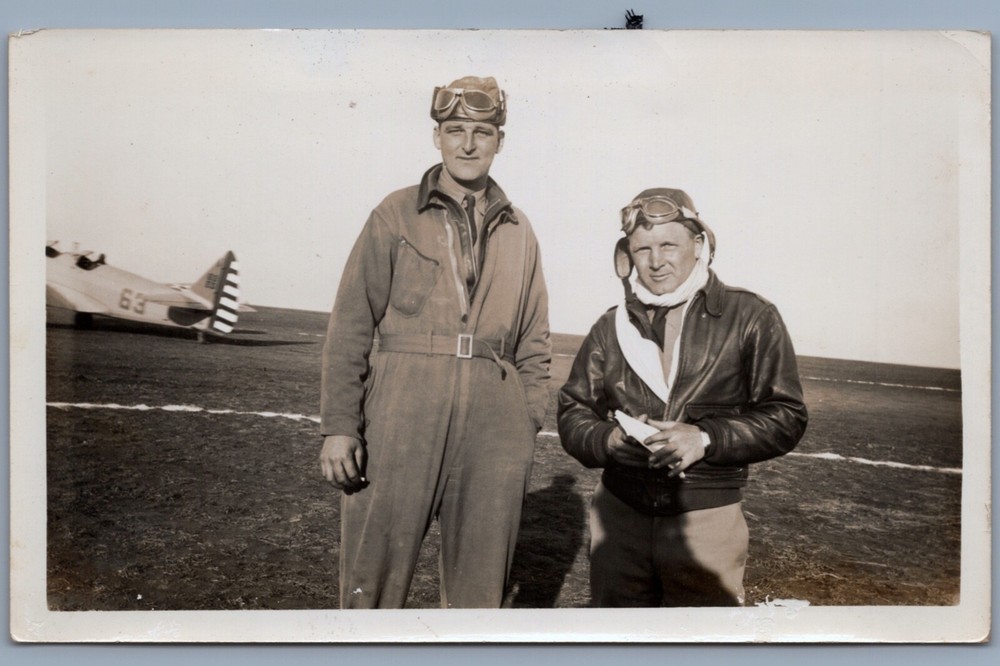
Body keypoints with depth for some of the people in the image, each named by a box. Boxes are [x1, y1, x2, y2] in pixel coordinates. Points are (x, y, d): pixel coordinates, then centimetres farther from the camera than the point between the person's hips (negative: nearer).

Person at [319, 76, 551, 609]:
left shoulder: (519, 233, 15)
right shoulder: (396, 215, 5)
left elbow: (533, 345, 16)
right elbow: (350, 326, 0)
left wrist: (529, 427, 10)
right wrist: (340, 425, -6)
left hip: (493, 424, 3)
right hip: (402, 412, -2)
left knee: (480, 587, 12)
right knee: (373, 576, 4)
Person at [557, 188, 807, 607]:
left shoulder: (750, 318, -2)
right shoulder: (612, 327, 7)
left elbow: (786, 416, -3)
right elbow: (573, 411, 8)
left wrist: (707, 438, -17)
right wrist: (608, 439, -14)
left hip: (706, 519, -3)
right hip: (619, 513, 3)